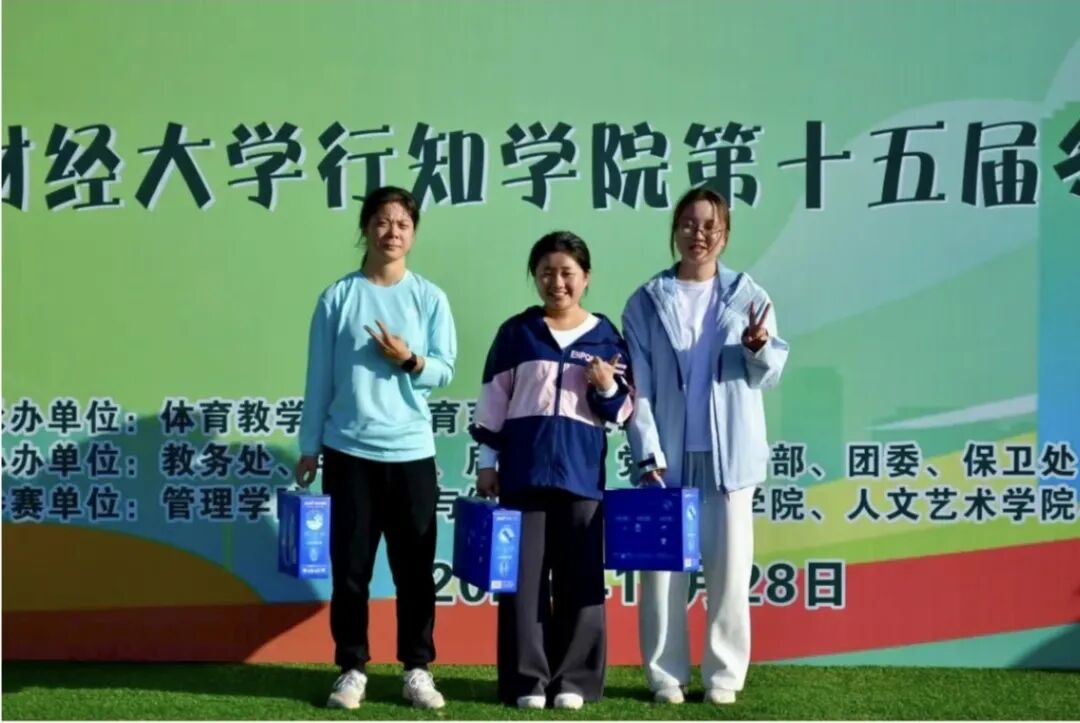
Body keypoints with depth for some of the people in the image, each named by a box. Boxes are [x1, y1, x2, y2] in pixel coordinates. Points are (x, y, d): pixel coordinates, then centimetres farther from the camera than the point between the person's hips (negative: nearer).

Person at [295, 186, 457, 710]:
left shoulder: (429, 297, 4)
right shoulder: (338, 297, 1)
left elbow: (444, 370, 2)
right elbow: (319, 376, 4)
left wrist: (410, 361, -18)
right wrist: (309, 447, 4)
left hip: (412, 451, 1)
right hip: (349, 449, -1)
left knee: (415, 566, 6)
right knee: (350, 565, 4)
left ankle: (417, 669, 15)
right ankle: (352, 669, 14)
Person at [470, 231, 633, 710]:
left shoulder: (606, 336, 6)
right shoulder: (516, 332, 5)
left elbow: (621, 412, 8)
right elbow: (493, 401, 6)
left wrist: (607, 388, -12)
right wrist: (487, 462, 2)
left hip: (581, 472, 0)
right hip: (523, 470, 0)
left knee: (580, 578, 2)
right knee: (524, 576, 1)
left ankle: (574, 680, 12)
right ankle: (527, 680, 8)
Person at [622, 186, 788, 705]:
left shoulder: (748, 295, 5)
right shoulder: (646, 301, 3)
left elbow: (768, 375, 2)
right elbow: (638, 387, -1)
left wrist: (760, 348, -21)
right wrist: (648, 455, -10)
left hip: (729, 454, 0)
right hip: (667, 455, 0)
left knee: (729, 565, 3)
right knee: (662, 565, 2)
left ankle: (724, 673, 14)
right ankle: (667, 673, 12)